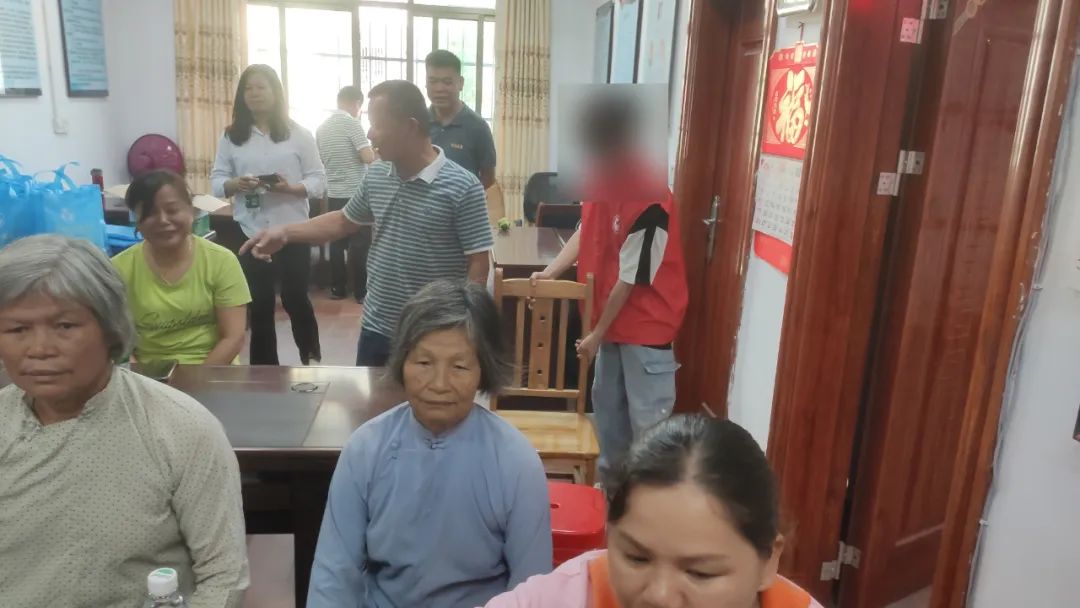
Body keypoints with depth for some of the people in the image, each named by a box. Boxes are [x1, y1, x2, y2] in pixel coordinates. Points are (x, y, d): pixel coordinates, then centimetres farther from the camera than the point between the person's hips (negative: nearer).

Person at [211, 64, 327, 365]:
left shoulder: (298, 134, 0)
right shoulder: (231, 136, 5)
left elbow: (318, 180, -2)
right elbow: (216, 181, 5)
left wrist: (291, 187, -20)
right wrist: (235, 185, -17)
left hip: (292, 233, -2)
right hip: (251, 234, 2)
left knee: (295, 299, 6)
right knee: (259, 305, 8)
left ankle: (311, 358, 29)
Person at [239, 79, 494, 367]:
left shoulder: (462, 188, -17)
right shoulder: (376, 175, 4)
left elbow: (478, 265, -15)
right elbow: (344, 221, 19)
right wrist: (286, 233, 8)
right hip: (376, 328, 6)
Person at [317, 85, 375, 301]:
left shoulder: (322, 128, 8)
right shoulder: (352, 123, -12)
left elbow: (319, 161, 16)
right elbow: (368, 158, -18)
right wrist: (375, 151, 3)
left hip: (333, 194, 6)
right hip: (356, 193, -6)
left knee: (337, 243, 12)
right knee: (361, 245, 2)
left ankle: (337, 289, 17)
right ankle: (361, 291, 6)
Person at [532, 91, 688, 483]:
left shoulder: (649, 200, -28)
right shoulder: (601, 178, -3)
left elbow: (630, 280, -22)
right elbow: (586, 231, 9)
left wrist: (597, 333, -13)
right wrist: (551, 272, -5)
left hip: (647, 323, -8)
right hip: (614, 318, 9)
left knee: (647, 419, 1)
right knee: (606, 403, 20)